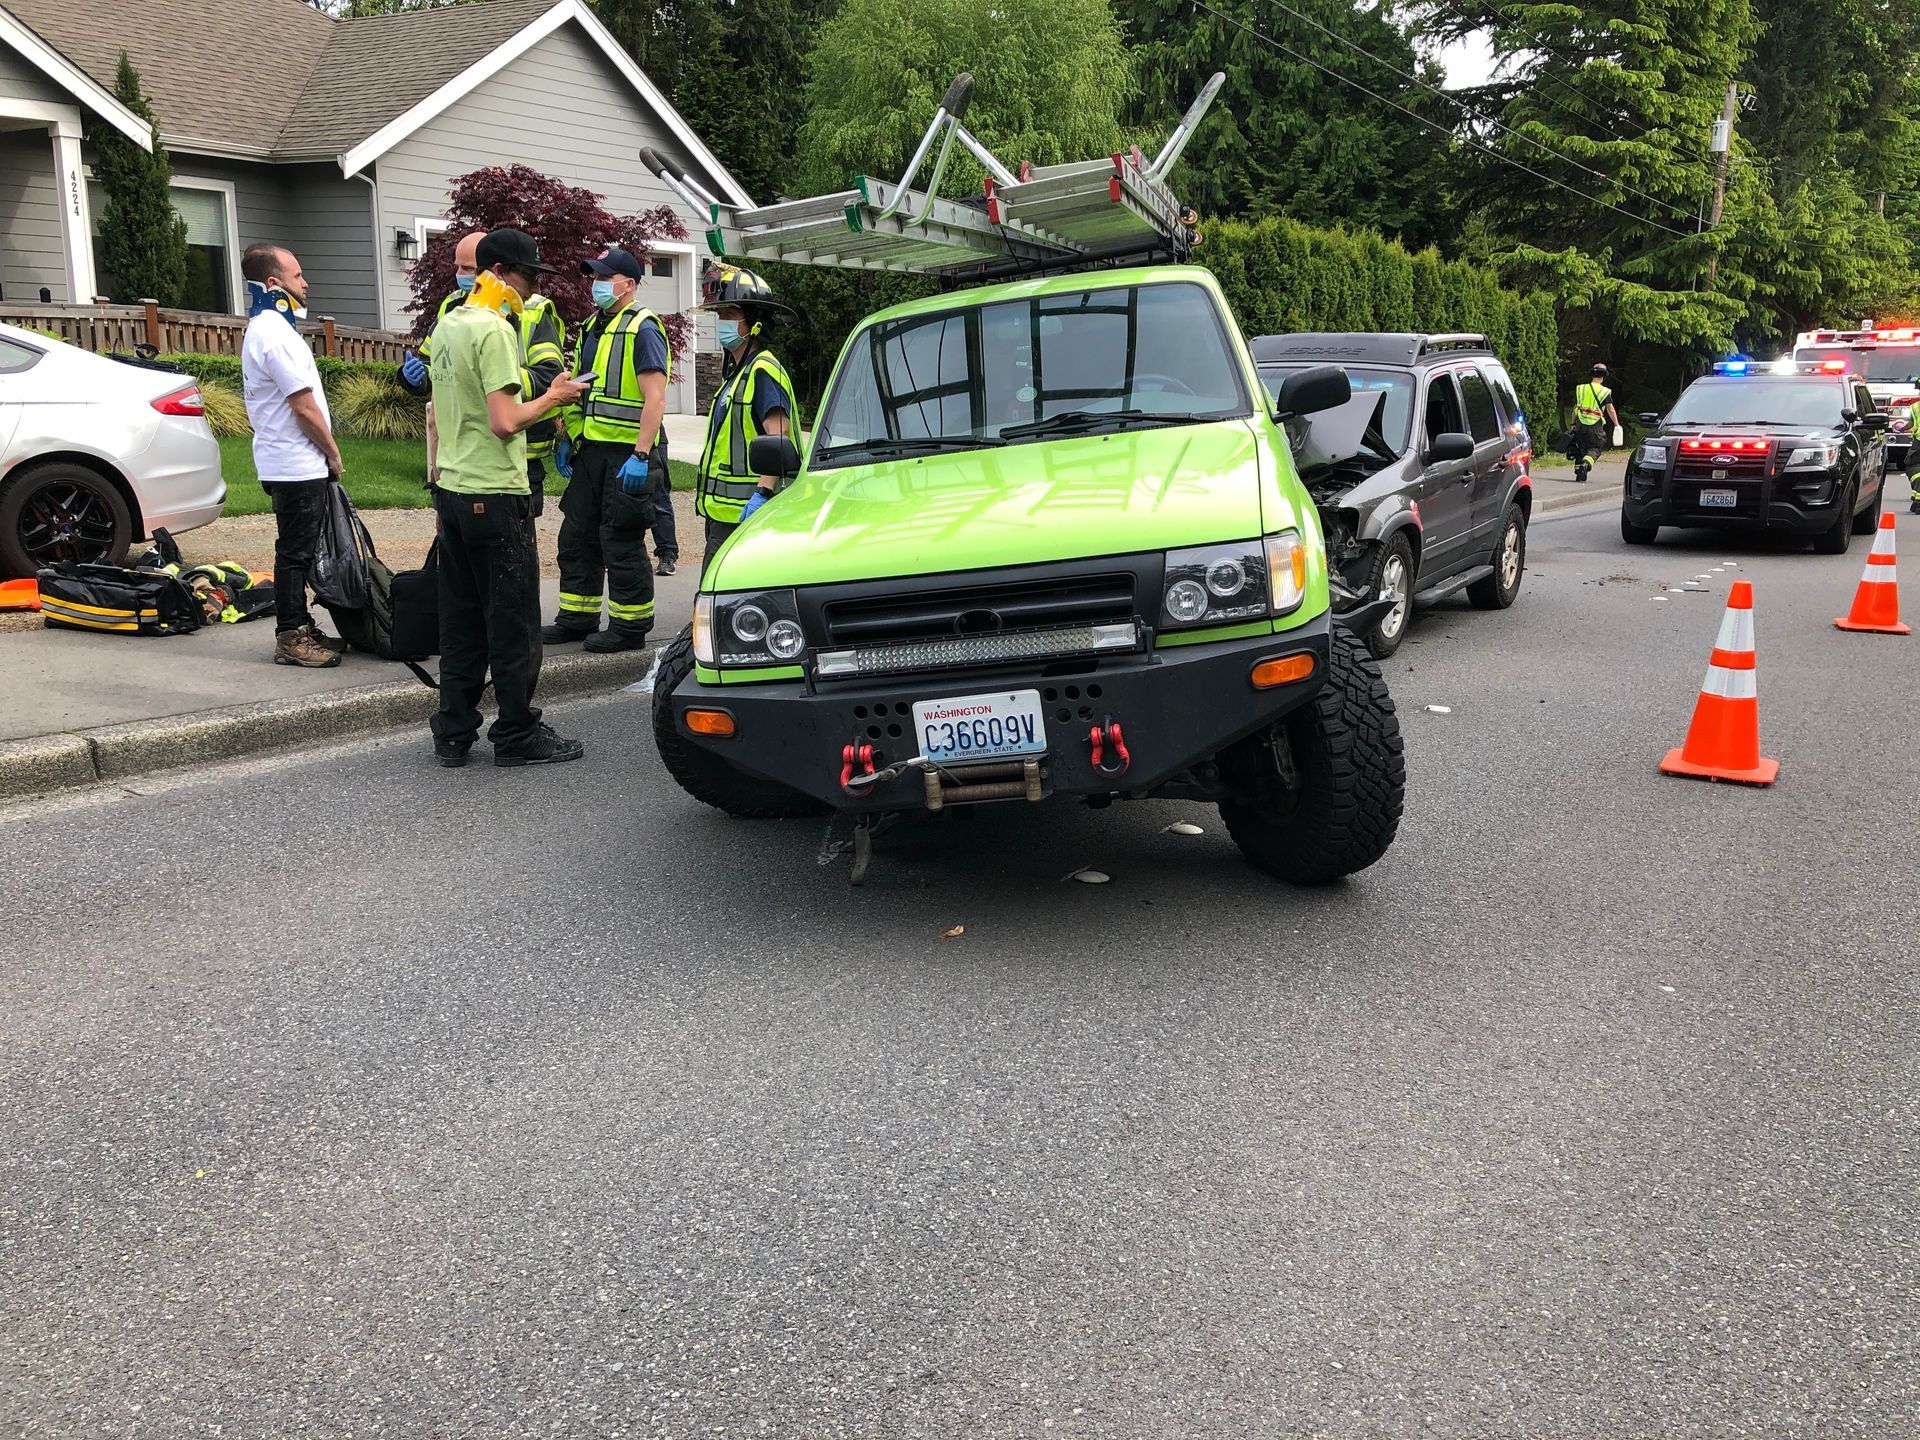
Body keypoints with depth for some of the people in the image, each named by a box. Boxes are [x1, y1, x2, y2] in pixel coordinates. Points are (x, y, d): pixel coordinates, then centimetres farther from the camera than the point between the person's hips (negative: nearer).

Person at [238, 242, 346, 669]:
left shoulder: (264, 328, 17)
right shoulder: (274, 334, -17)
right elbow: (304, 407, -18)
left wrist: (325, 454, 16)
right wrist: (333, 454, -7)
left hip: (288, 463, 10)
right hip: (297, 464, -10)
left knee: (299, 550, 14)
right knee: (295, 551, -4)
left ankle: (300, 628, 22)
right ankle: (291, 638, 2)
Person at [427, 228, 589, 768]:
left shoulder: (448, 324, 15)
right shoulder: (494, 330, -14)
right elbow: (505, 422, -22)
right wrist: (553, 397, -6)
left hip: (451, 490, 9)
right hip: (494, 495, -9)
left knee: (460, 618, 12)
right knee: (513, 622, -1)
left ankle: (453, 734, 17)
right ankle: (517, 735, 6)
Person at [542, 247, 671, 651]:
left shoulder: (643, 329, -10)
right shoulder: (592, 328, 18)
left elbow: (655, 398, -18)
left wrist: (641, 455, -24)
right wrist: (568, 440, 19)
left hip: (627, 454, -9)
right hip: (590, 450, 9)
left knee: (621, 542, -4)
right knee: (576, 536, 13)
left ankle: (630, 627, 7)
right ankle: (577, 619, 23)